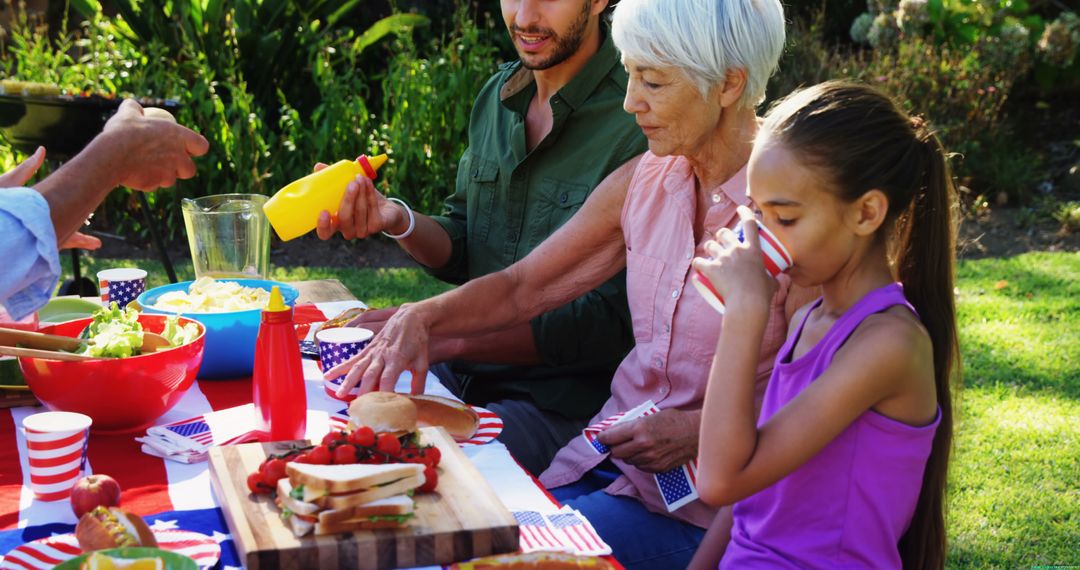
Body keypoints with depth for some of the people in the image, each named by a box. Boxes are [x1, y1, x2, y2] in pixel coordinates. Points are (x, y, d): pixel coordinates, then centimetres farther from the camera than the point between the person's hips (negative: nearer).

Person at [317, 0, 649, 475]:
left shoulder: (638, 124, -17)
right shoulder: (496, 97, 8)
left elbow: (612, 324, -19)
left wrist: (451, 337, -23)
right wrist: (396, 221, -9)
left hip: (561, 404, -7)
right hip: (465, 378, 7)